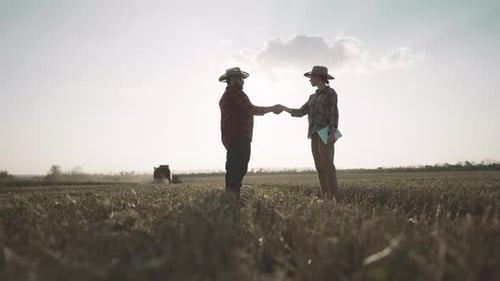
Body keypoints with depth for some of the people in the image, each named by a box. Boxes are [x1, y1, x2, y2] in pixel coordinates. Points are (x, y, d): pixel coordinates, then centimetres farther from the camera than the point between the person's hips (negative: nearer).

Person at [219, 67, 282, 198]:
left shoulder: (225, 95, 24)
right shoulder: (236, 92, -9)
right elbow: (252, 110, -15)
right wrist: (272, 108, -7)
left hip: (229, 138, 11)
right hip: (239, 138, -11)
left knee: (232, 168, 10)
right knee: (239, 168, -15)